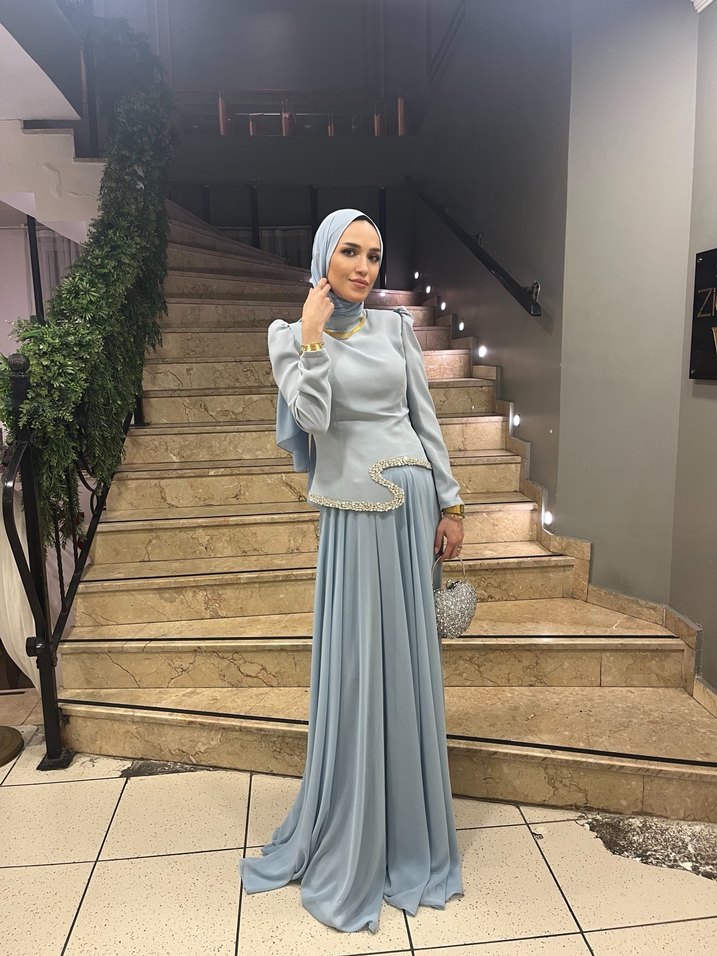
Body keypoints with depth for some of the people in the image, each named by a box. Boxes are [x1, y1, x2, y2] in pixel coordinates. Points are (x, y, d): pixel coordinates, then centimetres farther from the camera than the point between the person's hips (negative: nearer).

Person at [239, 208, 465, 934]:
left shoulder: (395, 326, 9)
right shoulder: (292, 336, 2)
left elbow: (425, 418, 9)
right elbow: (313, 418, -14)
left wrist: (450, 505, 6)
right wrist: (313, 334, -14)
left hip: (412, 500, 3)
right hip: (351, 514, -3)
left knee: (409, 659, 10)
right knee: (355, 665, 2)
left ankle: (411, 836, 30)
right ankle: (349, 846, 24)